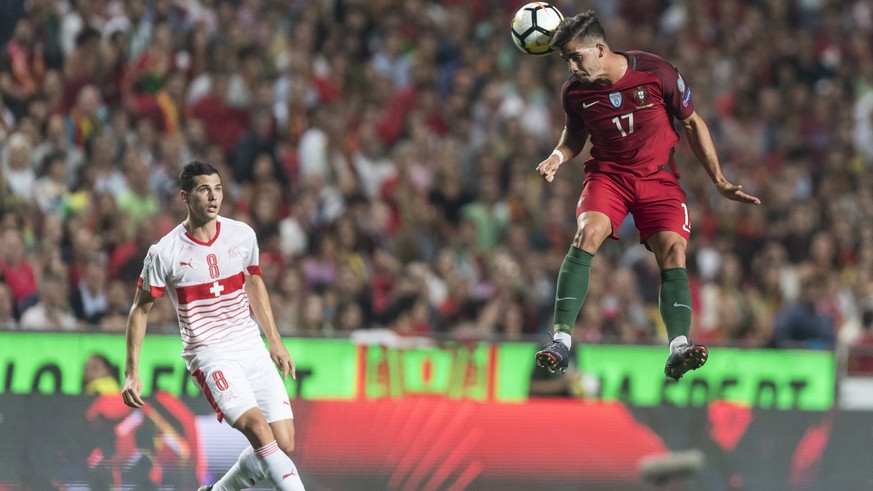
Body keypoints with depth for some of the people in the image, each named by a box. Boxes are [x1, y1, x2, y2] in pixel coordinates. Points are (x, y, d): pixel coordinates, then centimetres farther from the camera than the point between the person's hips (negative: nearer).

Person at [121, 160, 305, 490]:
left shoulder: (242, 235, 2)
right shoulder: (165, 253, -9)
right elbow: (140, 309, 2)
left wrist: (275, 342, 19)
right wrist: (132, 373, -2)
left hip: (252, 349, 5)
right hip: (209, 353, -5)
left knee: (283, 444, -4)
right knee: (258, 428, -26)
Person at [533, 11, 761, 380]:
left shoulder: (657, 73, -14)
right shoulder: (574, 91, -7)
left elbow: (692, 123, 0)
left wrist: (719, 181, 0)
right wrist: (558, 157, -7)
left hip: (659, 177, 0)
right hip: (608, 174, 0)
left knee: (673, 251, -21)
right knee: (587, 233, -27)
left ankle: (678, 350, -29)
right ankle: (561, 340, -29)